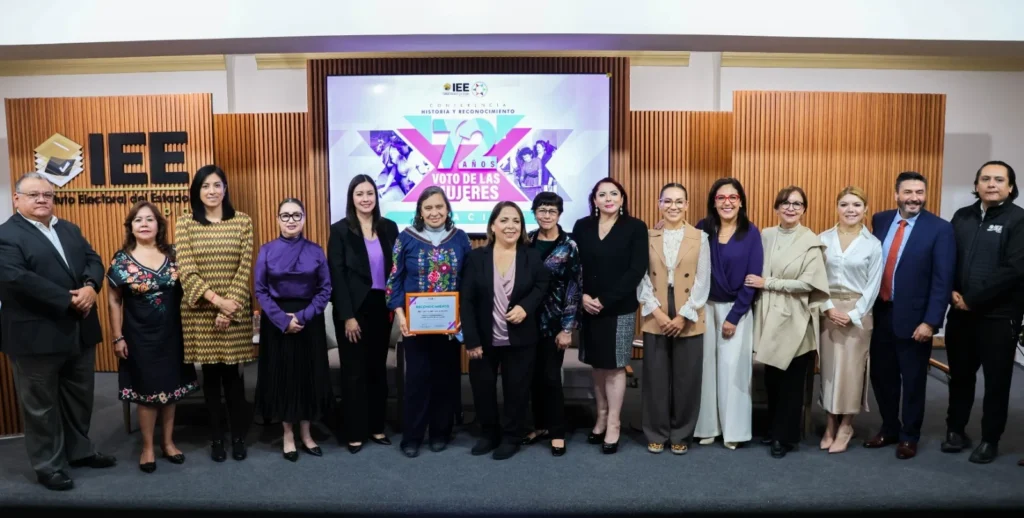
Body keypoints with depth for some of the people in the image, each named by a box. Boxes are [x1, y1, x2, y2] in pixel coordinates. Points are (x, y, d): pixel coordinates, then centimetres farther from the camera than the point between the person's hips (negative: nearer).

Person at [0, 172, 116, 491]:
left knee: (80, 396, 18)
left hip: (80, 332, 7)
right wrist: (69, 300, -22)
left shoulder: (69, 229, 14)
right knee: (42, 405, 7)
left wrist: (90, 286, -15)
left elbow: (93, 260, 8)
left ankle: (79, 450, 34)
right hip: (36, 337, -7)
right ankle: (48, 466, 20)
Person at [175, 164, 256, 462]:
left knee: (232, 373, 5)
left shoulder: (242, 221, 2)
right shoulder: (185, 225, 1)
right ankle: (216, 437, 20)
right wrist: (217, 300, -16)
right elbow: (187, 272, -6)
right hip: (200, 311, 0)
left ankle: (238, 436, 18)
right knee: (210, 374, 9)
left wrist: (230, 305, -12)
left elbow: (245, 268, -3)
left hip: (236, 310, 0)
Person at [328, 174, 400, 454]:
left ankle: (377, 427, 24)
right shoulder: (340, 230, -4)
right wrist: (347, 316, -14)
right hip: (354, 309, -3)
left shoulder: (389, 228, 6)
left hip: (381, 308, 4)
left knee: (378, 368, 12)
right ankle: (354, 433, 15)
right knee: (354, 371, 4)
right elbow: (336, 276, -9)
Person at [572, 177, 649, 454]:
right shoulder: (582, 227, 6)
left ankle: (613, 425, 14)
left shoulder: (635, 228, -4)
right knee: (598, 365, 12)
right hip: (588, 307, 3)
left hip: (620, 308, -3)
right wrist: (582, 296, -12)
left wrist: (605, 300, -16)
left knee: (615, 366, 3)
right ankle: (601, 418, 26)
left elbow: (637, 270, -11)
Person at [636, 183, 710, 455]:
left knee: (686, 379, 6)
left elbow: (703, 281, -3)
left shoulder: (700, 238, 2)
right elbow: (642, 278, 0)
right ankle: (656, 434, 20)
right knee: (656, 377, 6)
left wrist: (684, 315, -10)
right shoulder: (648, 237, 4)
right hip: (655, 319, 1)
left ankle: (681, 435, 22)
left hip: (689, 320, 0)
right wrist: (657, 312, -12)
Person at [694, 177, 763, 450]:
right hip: (705, 306, 2)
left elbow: (753, 279, -6)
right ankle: (707, 426, 17)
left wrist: (734, 317, -9)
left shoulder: (751, 233, -5)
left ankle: (733, 430, 13)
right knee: (706, 365, 5)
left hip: (737, 309, -1)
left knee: (732, 367, 1)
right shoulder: (702, 228, -1)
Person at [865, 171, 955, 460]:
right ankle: (889, 429, 33)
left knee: (913, 381, 10)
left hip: (913, 317, -4)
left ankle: (909, 436, 27)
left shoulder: (940, 229, -9)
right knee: (881, 376, 14)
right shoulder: (880, 221, 4)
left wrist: (930, 321, -16)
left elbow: (943, 280, -11)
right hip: (880, 313, 4)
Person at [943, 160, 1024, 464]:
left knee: (996, 380, 7)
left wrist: (972, 299, -15)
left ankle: (990, 439, 21)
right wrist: (952, 292, -6)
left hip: (999, 315, -4)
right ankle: (956, 430, 28)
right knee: (960, 375, 14)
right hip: (960, 313, 4)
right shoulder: (962, 216, 9)